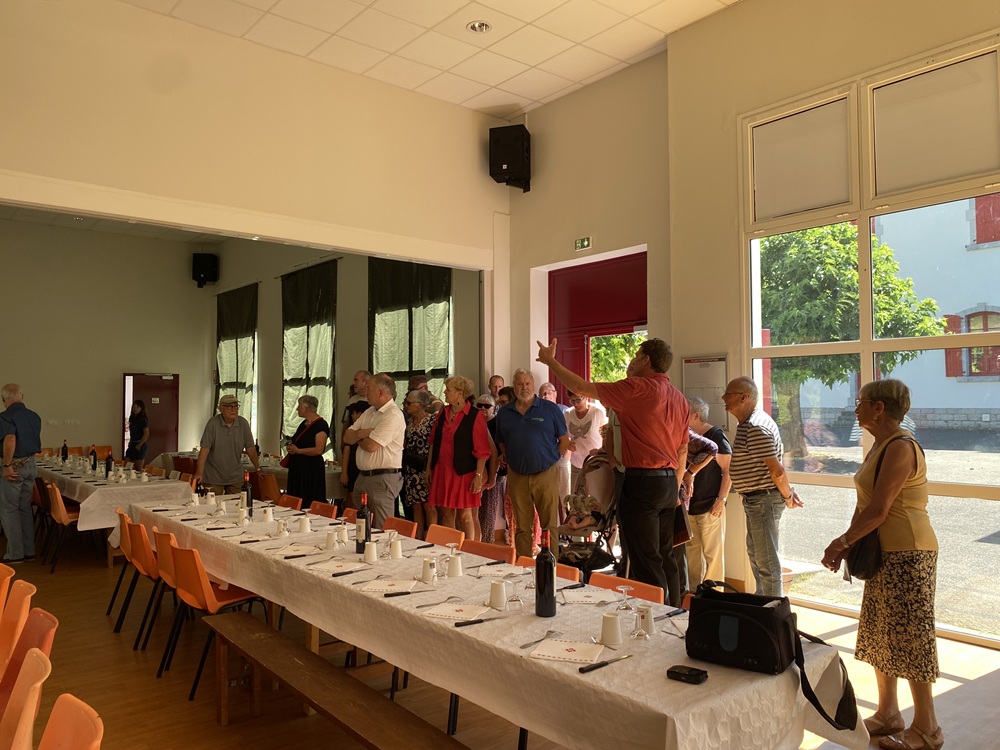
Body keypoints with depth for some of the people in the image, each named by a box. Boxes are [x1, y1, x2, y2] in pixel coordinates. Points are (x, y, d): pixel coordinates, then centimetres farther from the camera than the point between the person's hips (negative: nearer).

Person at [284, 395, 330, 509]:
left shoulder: (320, 424, -12)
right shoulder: (304, 423, 15)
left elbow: (319, 450, -21)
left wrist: (298, 450, -14)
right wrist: (291, 447, 7)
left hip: (312, 469, -9)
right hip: (297, 469, 9)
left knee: (309, 504, -6)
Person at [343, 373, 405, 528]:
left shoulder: (393, 415, -15)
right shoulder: (369, 412, 15)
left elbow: (371, 445, -21)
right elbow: (347, 437, 11)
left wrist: (357, 437, 0)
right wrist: (361, 433, -10)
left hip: (383, 479, -9)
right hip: (363, 477, 9)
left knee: (381, 530, -4)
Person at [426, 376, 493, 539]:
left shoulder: (475, 416, -9)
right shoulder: (443, 413, 9)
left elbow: (482, 450, -10)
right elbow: (433, 442, 16)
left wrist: (479, 475, -14)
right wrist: (429, 468, 14)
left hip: (464, 472, -5)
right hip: (442, 472, 5)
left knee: (465, 515, 1)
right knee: (446, 514, 9)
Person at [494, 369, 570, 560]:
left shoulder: (550, 409, 0)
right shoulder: (504, 413, 8)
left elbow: (564, 440, 3)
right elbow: (501, 442, 18)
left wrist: (551, 459, -2)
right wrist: (511, 459, 6)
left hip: (546, 474, -3)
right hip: (517, 477, 3)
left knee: (550, 525, 2)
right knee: (521, 527, 10)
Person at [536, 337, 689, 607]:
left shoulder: (637, 388, -12)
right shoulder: (679, 398, 12)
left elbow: (581, 387, -8)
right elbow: (683, 449, 16)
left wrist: (551, 361, 5)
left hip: (642, 482, -8)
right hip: (670, 482, 8)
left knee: (646, 562, -3)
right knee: (665, 556, 16)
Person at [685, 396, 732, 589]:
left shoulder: (716, 436, -9)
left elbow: (728, 470, -13)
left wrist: (721, 499, -17)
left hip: (711, 507, -8)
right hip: (691, 505, 8)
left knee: (712, 553, -3)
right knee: (692, 551, 13)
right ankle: (693, 593, 23)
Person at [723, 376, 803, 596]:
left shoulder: (756, 427, -22)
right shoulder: (748, 424, 13)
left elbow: (776, 470, -23)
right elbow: (775, 467, 18)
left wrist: (787, 496, -9)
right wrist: (788, 491, 13)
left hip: (764, 500, -11)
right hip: (754, 500, 11)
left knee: (767, 561, -2)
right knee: (755, 555, 22)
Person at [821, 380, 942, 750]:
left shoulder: (900, 447, -19)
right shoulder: (879, 446, 12)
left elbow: (878, 511, -22)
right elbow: (865, 504, 13)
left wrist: (842, 542, -13)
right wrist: (846, 544, 4)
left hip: (908, 553, -10)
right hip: (884, 552, 10)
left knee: (910, 636, 1)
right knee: (879, 632, 15)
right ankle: (887, 714, 29)